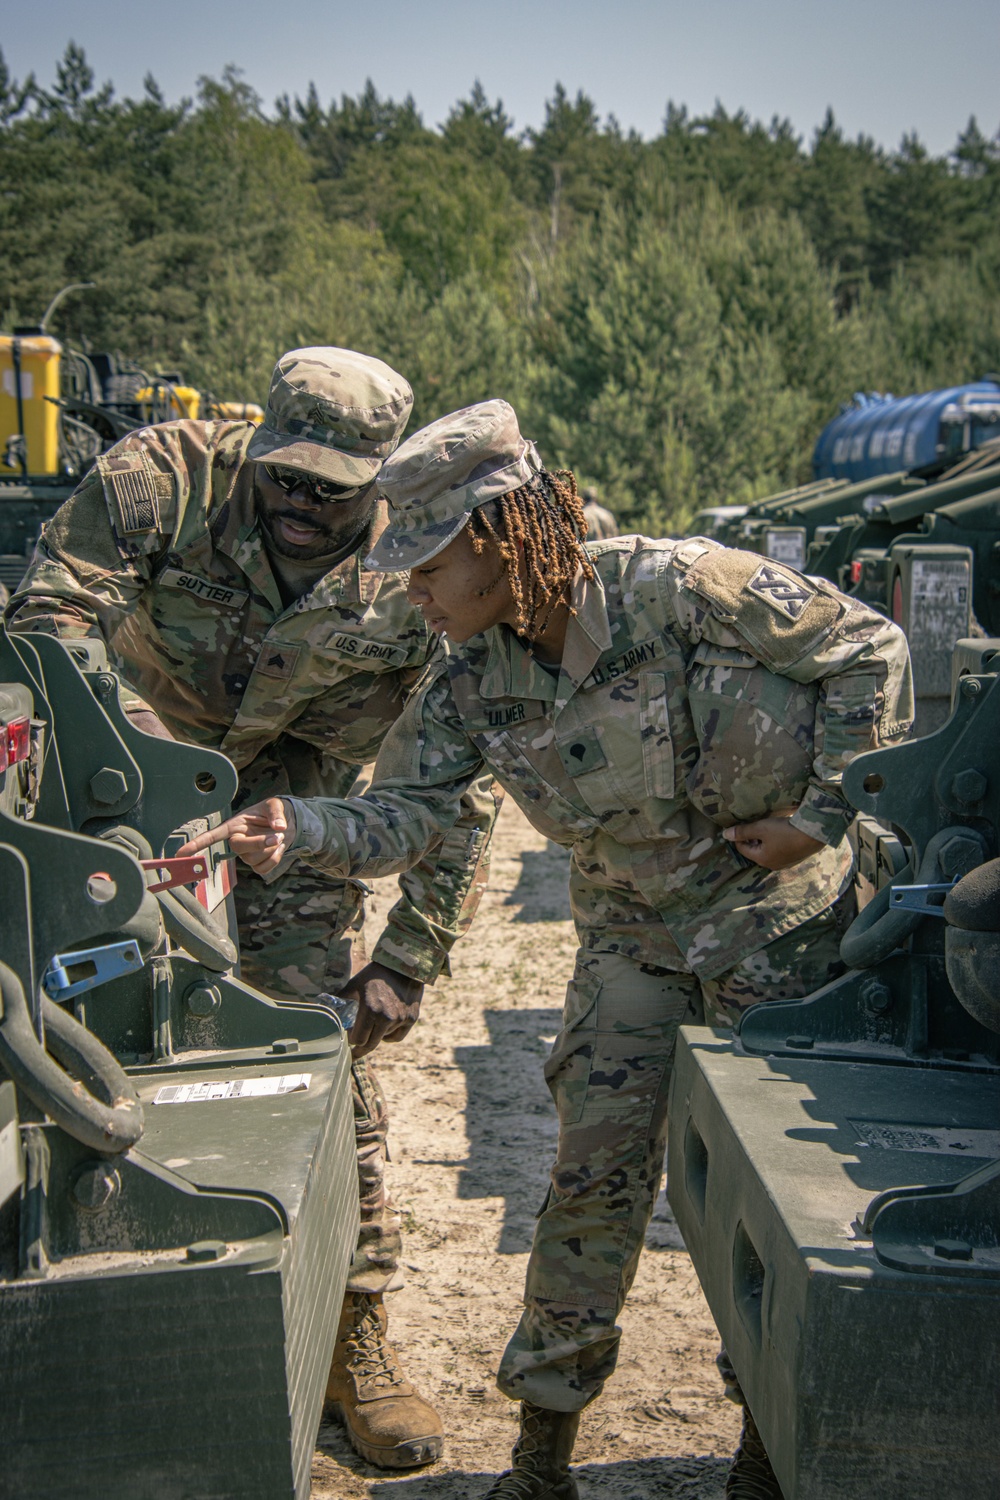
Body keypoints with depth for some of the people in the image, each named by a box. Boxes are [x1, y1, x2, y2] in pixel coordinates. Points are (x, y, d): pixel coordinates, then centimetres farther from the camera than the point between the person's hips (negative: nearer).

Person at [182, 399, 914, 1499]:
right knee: (596, 1173, 0)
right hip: (632, 937, 4)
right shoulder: (472, 680, -7)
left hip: (776, 922, -4)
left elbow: (869, 649, -17)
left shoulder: (678, 589, -24)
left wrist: (824, 816, -16)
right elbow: (402, 811, -10)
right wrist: (295, 829, -31)